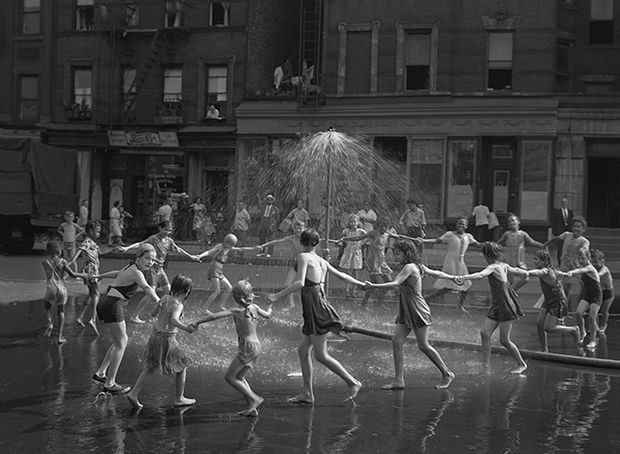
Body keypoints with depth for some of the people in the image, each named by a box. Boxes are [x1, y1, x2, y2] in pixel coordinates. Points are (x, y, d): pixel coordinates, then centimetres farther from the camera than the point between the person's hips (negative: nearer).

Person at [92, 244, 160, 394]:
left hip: (106, 303, 10)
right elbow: (147, 288, -32)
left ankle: (101, 372, 24)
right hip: (112, 305, -10)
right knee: (121, 343, -4)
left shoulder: (131, 268, 16)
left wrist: (100, 276, 54)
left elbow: (117, 273, 36)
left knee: (120, 340, 20)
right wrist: (159, 303, -47)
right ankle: (110, 384, -1)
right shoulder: (136, 272, -14)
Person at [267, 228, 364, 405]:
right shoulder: (322, 261, 14)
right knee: (303, 351, 11)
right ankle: (307, 393, 12)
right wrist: (361, 284, 38)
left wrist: (277, 296, -20)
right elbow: (342, 275, 23)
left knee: (321, 355, -6)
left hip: (316, 307, -8)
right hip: (313, 310, 8)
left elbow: (300, 283, -20)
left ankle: (353, 382, -2)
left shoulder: (303, 257, -7)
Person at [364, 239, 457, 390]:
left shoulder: (409, 267, -16)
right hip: (406, 312, 9)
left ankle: (447, 374, 13)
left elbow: (395, 283, -26)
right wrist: (452, 277, 36)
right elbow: (436, 273, 22)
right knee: (396, 341, -1)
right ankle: (398, 380, -1)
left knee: (423, 346, -2)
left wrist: (373, 286, -29)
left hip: (417, 310, -9)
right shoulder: (418, 266, 12)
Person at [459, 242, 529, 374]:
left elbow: (480, 275, -33)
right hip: (497, 306, 9)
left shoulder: (493, 267, -14)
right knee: (485, 333, 0)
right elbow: (516, 270, 30)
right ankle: (486, 366, -1)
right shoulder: (503, 266, 12)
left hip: (506, 305, -9)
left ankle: (521, 364, 16)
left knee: (504, 340, -2)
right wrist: (526, 272, 51)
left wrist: (463, 277, -44)